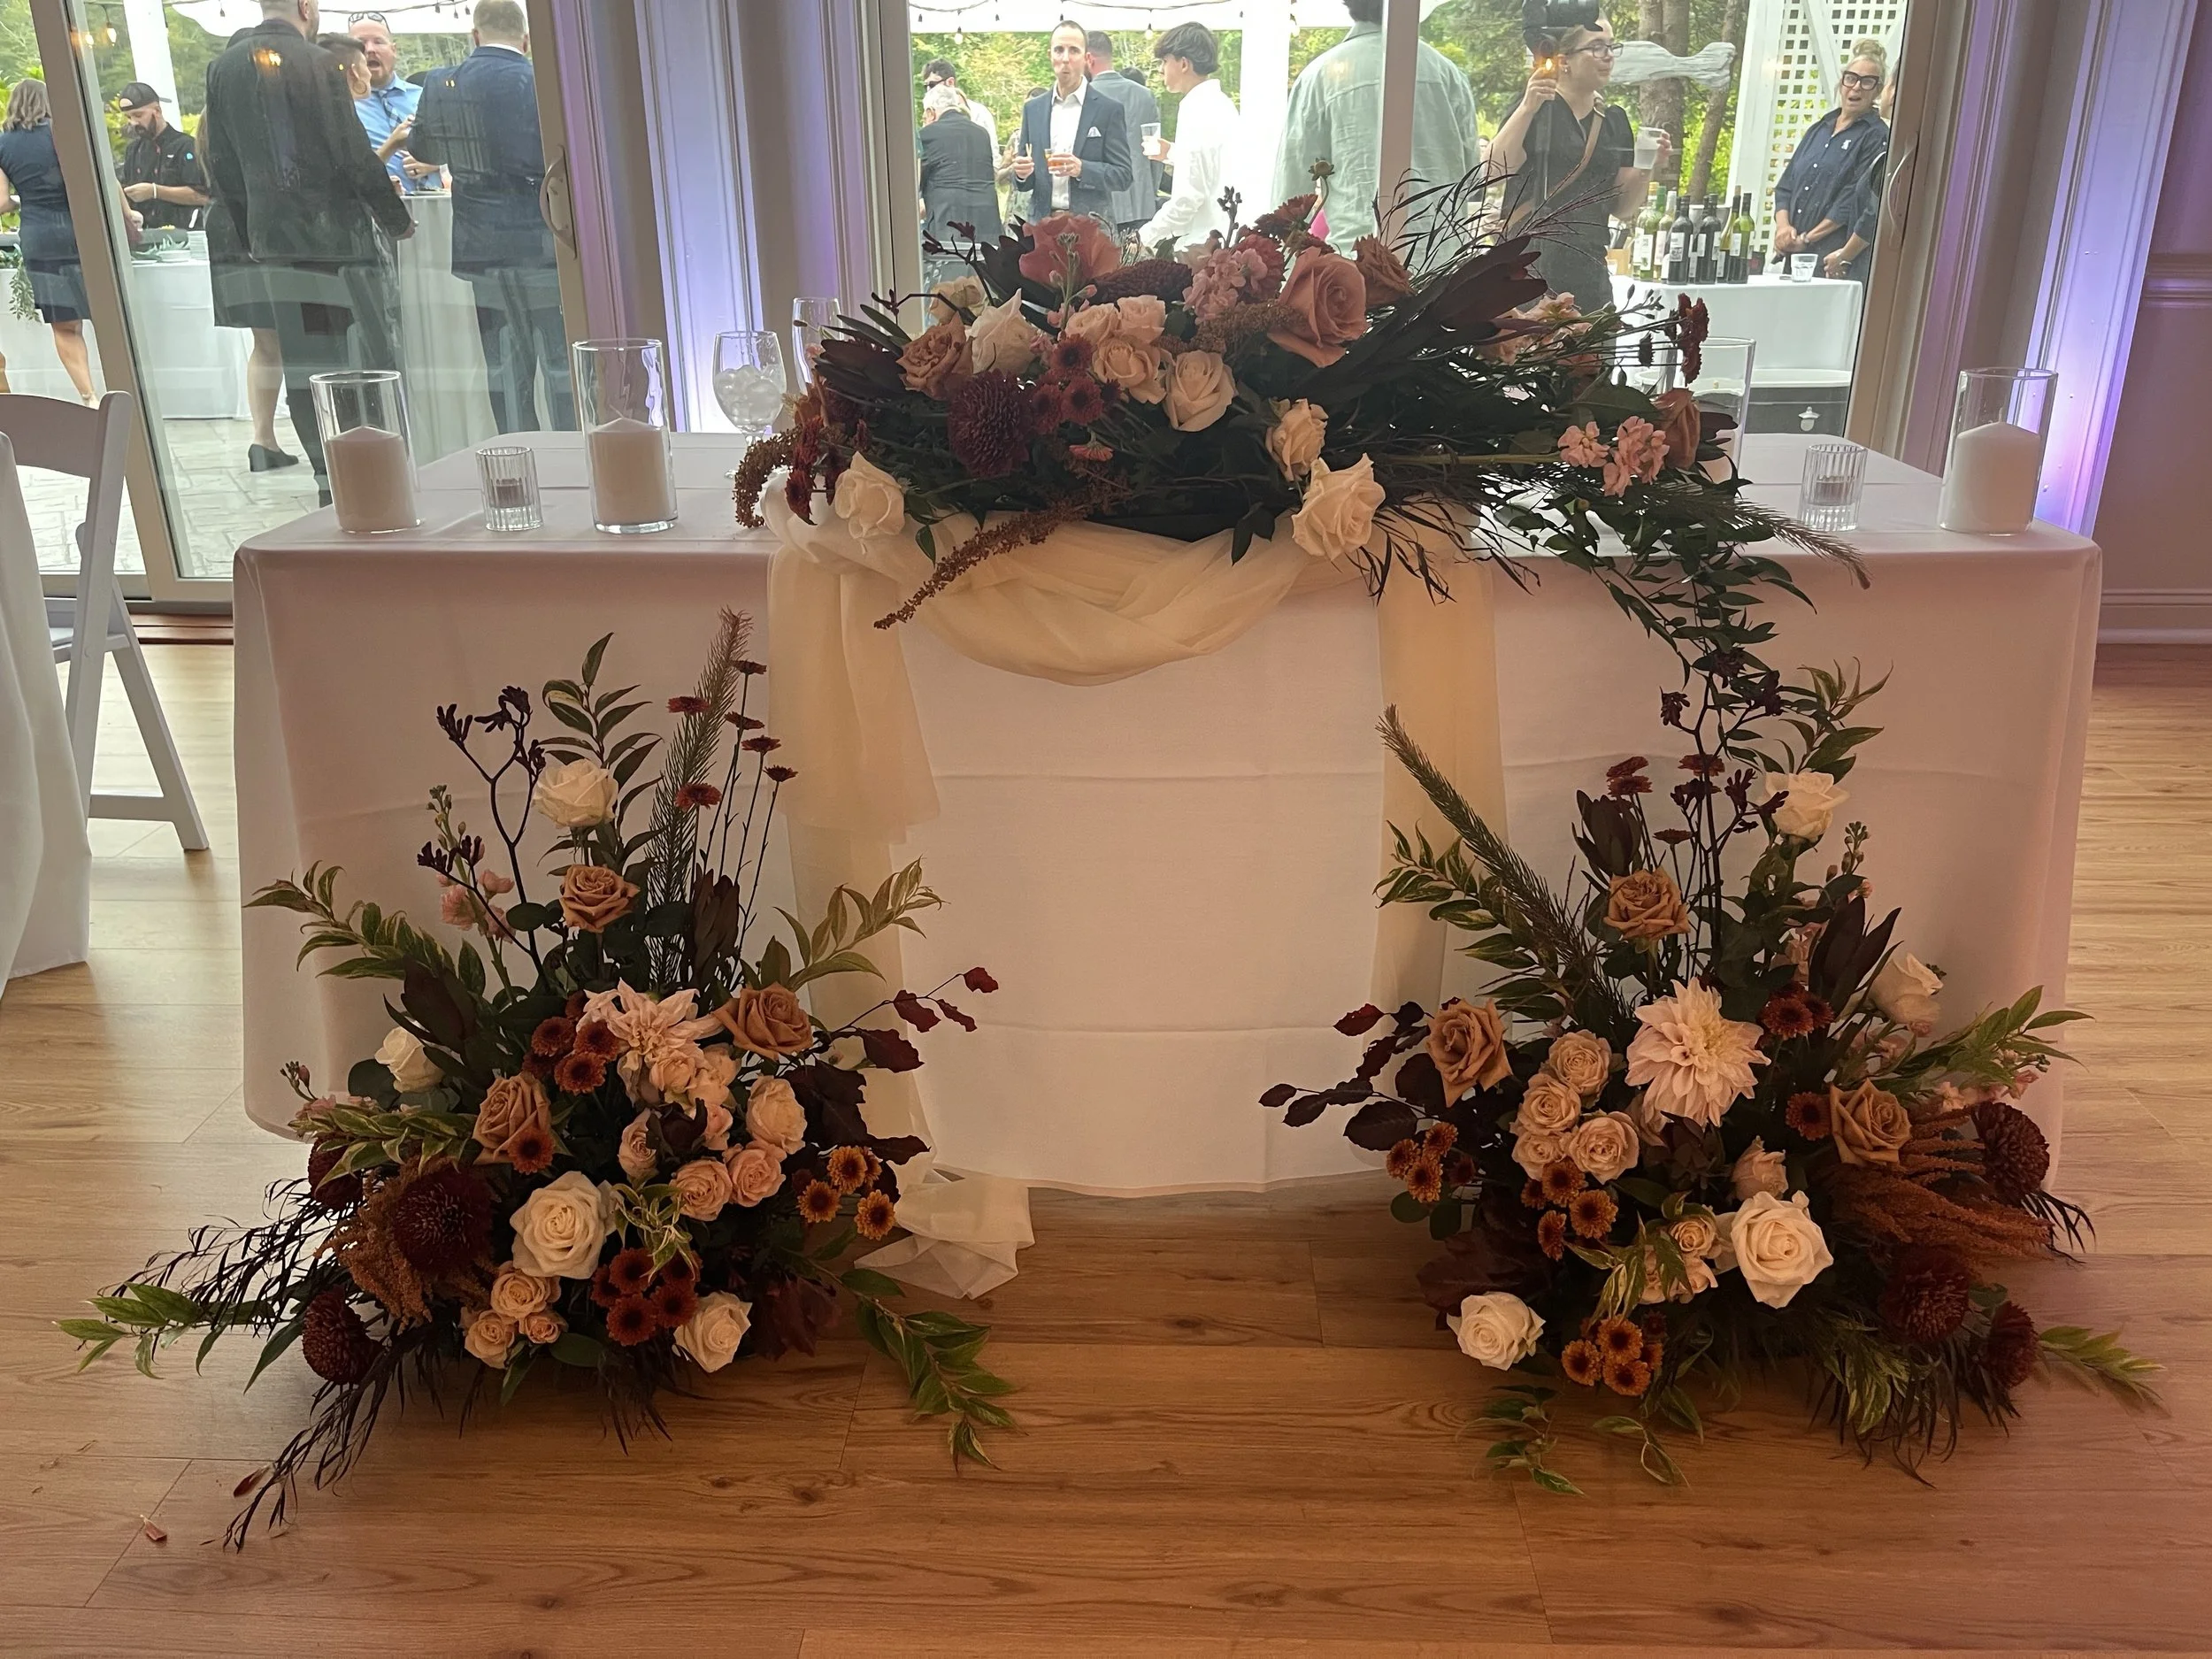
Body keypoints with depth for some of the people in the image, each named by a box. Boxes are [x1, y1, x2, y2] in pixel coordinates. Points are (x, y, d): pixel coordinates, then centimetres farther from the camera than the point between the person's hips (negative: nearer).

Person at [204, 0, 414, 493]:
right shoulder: (315, 63, -10)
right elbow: (353, 156, -12)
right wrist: (398, 218, 0)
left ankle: (331, 480, 10)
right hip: (335, 235, -6)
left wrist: (248, 235, 20)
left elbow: (221, 163, 13)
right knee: (372, 360, -1)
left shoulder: (223, 68, 11)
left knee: (303, 367, 8)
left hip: (271, 240, 6)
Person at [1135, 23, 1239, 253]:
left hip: (1201, 242, -9)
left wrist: (1145, 237, -13)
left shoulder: (1197, 111, -14)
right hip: (1224, 238, 9)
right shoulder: (1221, 104, 14)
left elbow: (1190, 194, -20)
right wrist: (1172, 152, 23)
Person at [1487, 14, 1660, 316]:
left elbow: (1623, 209, 15)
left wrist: (1646, 167, -2)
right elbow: (1494, 172, -14)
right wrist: (1527, 109, -22)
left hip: (1588, 277, 5)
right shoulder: (1535, 107, 1)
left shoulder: (1615, 119, 15)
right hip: (1527, 271, -5)